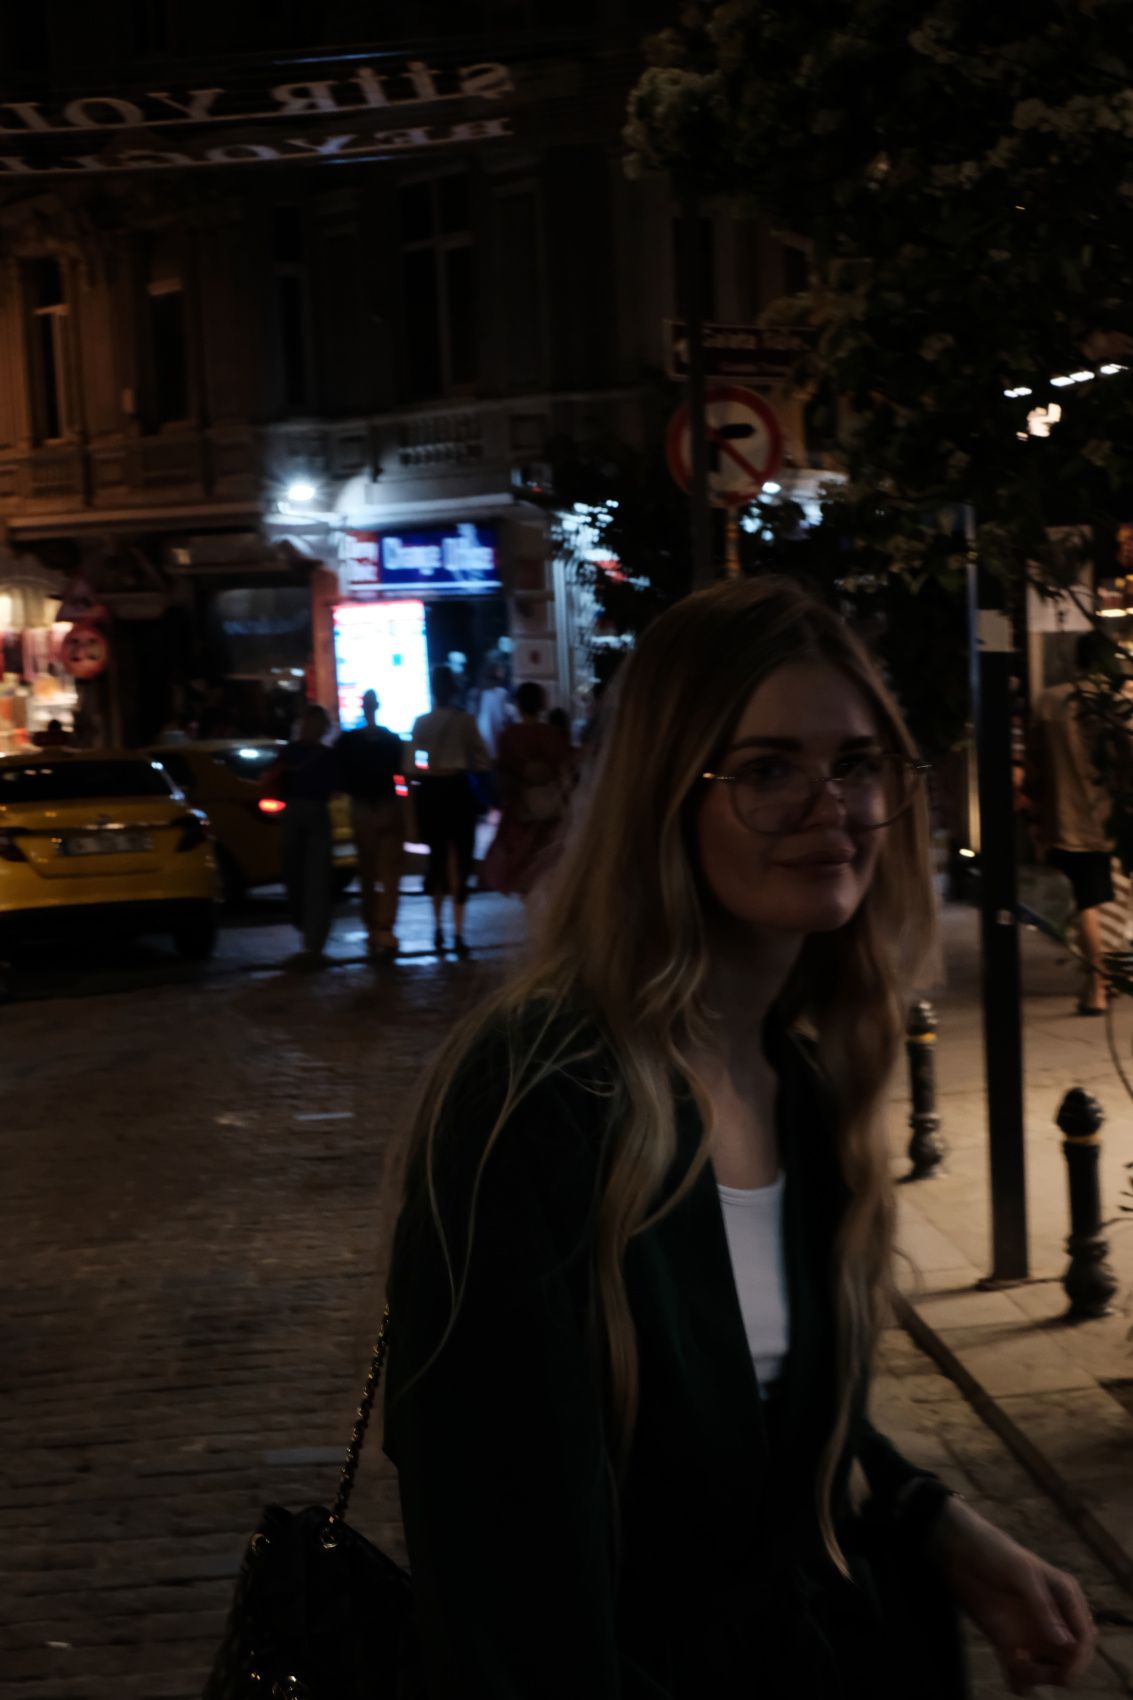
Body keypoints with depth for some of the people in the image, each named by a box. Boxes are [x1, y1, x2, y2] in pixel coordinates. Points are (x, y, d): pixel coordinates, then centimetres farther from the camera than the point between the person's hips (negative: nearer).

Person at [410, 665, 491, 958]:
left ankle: (438, 929, 19)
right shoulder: (464, 720, -8)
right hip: (458, 789, -3)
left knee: (437, 857, 15)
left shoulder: (421, 723, 0)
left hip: (430, 791, 3)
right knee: (460, 859, 0)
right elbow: (483, 761, -7)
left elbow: (414, 763, -3)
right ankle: (458, 934, -6)